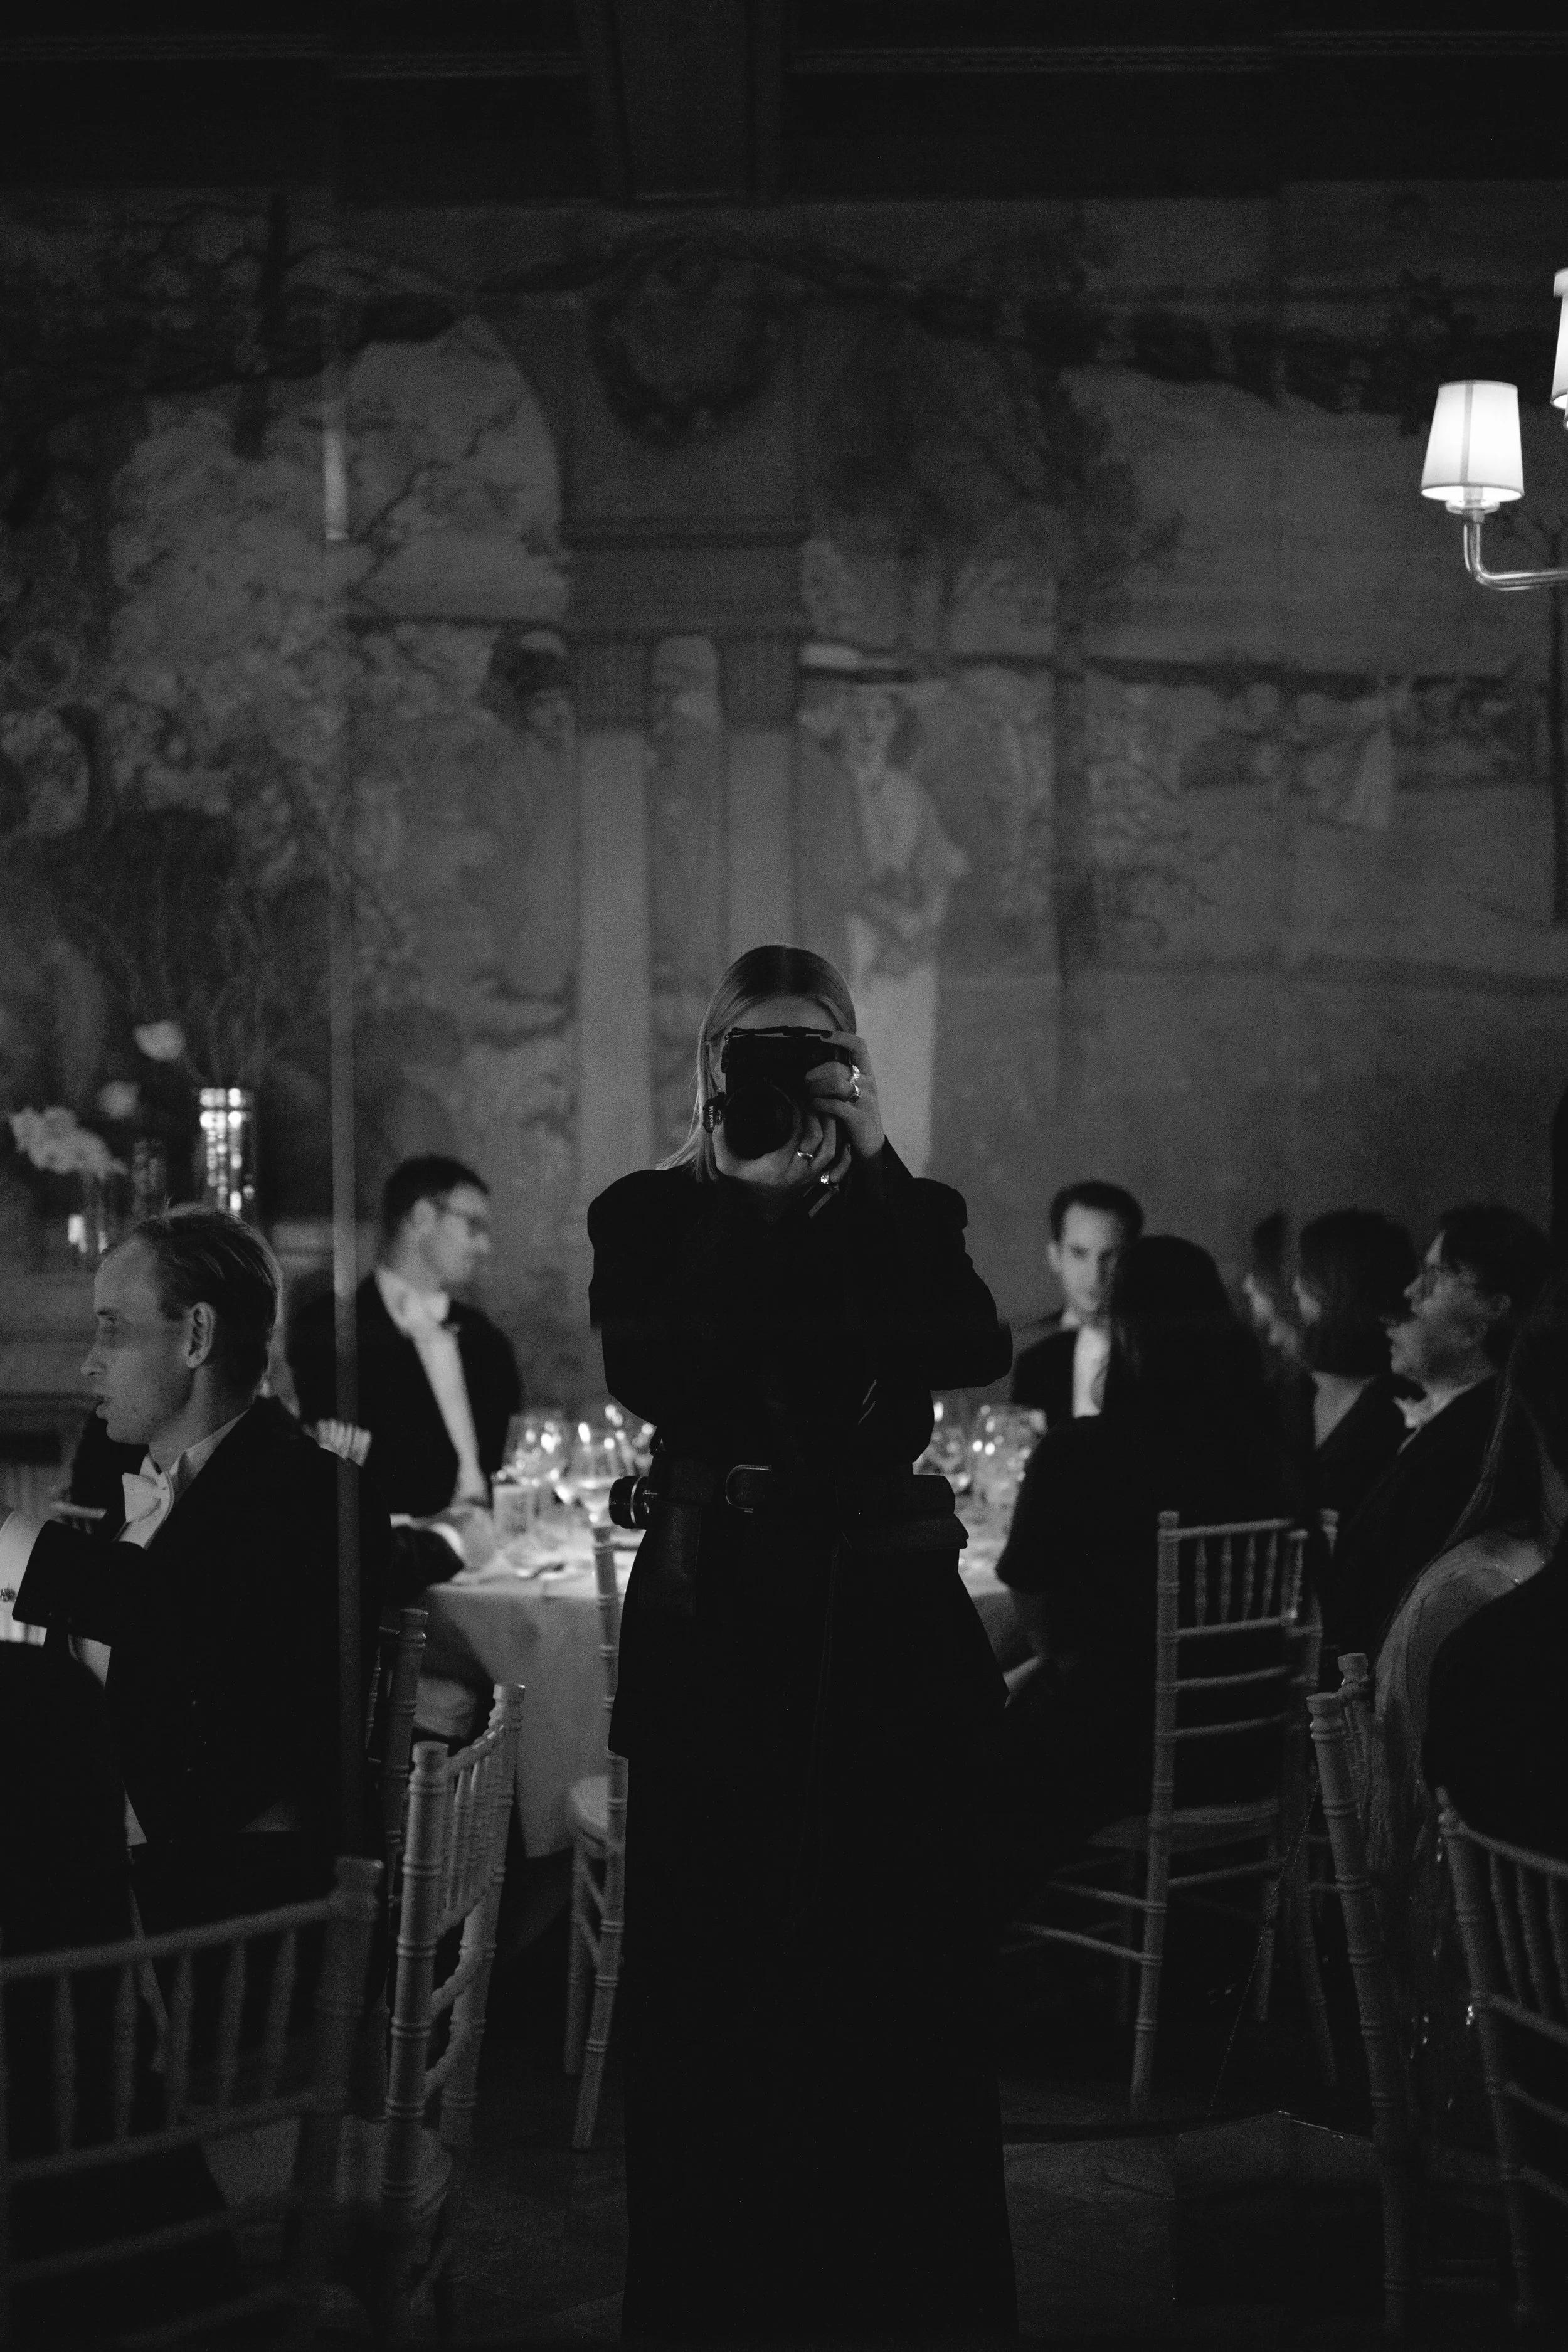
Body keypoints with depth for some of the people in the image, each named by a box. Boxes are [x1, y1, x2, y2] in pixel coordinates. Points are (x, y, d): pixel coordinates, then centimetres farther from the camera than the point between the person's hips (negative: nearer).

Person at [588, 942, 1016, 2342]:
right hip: (715, 1624, -1)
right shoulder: (653, 1216, 7)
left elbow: (974, 1348, -9)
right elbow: (650, 1375, -12)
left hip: (891, 1621, 1)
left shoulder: (907, 1213, 11)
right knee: (715, 1977, -3)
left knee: (905, 1971, 1)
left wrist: (866, 1169, -10)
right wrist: (747, 1193, -12)